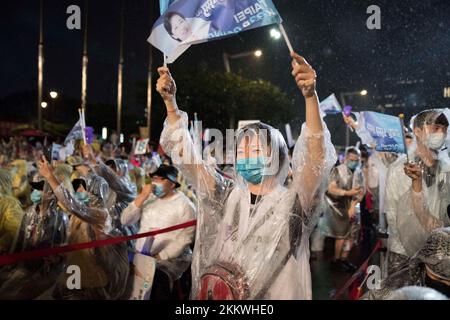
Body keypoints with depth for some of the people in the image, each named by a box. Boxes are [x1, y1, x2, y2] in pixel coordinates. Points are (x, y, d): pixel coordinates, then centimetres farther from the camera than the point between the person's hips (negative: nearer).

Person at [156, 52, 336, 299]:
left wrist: (310, 96, -40)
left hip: (276, 294, -3)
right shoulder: (226, 197, -2)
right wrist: (170, 101, -14)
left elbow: (316, 161, -29)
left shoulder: (292, 204, -12)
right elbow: (184, 153, -4)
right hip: (215, 293, 3)